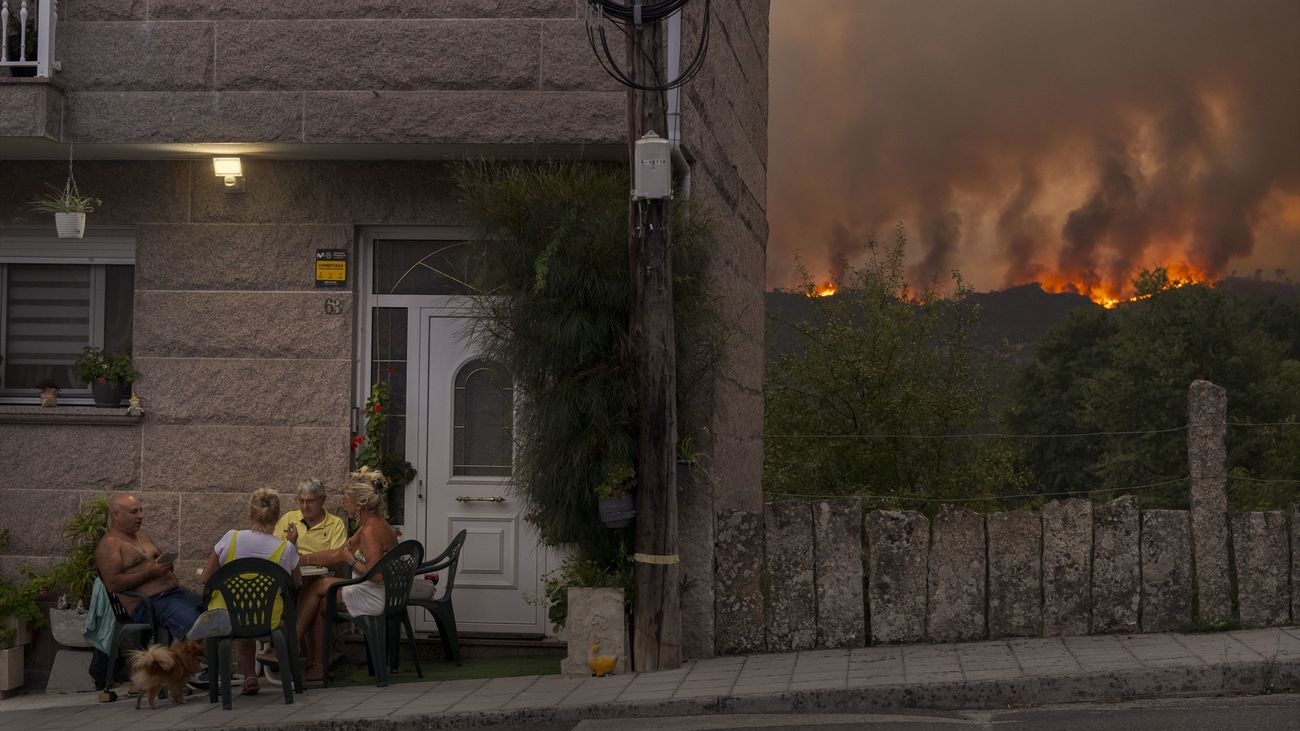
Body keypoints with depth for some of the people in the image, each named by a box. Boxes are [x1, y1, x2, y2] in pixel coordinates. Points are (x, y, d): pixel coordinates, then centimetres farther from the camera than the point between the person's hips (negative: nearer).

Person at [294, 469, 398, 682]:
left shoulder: (371, 530, -19)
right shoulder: (374, 525, 13)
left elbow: (376, 575, -28)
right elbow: (337, 554, 20)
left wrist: (350, 559, -15)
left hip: (373, 599, -10)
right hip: (376, 598, 10)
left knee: (318, 587, -1)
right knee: (318, 603, 9)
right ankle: (316, 666, 9)